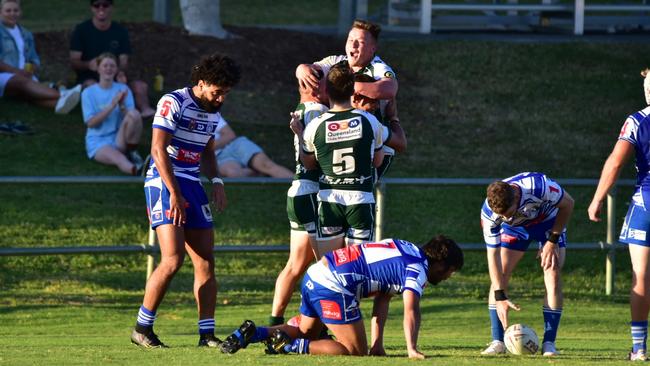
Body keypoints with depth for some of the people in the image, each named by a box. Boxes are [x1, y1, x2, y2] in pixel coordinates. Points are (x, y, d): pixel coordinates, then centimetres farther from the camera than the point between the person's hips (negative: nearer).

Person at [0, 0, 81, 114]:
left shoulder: (26, 35, 23)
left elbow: (35, 61, 21)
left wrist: (30, 71, -3)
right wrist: (18, 72, -17)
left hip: (24, 76, 4)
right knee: (23, 82, -37)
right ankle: (62, 94, -61)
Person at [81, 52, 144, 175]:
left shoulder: (123, 89, 9)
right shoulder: (89, 93, 3)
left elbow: (131, 118, 0)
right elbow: (91, 123, -9)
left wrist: (122, 105, -20)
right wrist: (112, 105, -18)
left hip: (119, 139, 3)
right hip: (98, 142, -3)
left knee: (134, 114, -27)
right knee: (119, 159, -39)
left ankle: (133, 152, -15)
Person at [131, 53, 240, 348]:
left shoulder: (213, 111, 13)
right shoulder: (173, 102, -11)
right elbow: (158, 150, -16)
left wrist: (216, 182, 8)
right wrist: (175, 194, -19)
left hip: (192, 185, 8)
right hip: (164, 183, -8)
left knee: (206, 262, 1)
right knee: (173, 259, -18)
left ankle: (207, 334, 5)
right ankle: (142, 329, -8)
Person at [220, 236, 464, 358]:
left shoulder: (406, 251, 23)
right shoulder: (417, 269, -5)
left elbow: (381, 303, 22)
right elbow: (411, 310, -22)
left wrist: (377, 344, 17)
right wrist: (412, 350, -25)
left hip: (314, 276, 10)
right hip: (334, 287, -10)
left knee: (307, 333, 29)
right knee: (355, 351, -5)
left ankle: (253, 333, 9)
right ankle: (288, 345, -12)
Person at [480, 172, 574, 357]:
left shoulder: (538, 186, -42)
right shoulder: (489, 212, -33)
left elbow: (568, 203, -22)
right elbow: (493, 254, -26)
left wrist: (552, 241, -20)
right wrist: (500, 297, -29)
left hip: (549, 220, -1)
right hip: (516, 228, 1)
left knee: (553, 275, -16)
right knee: (499, 275, -13)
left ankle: (549, 343, -12)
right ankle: (497, 342, -7)